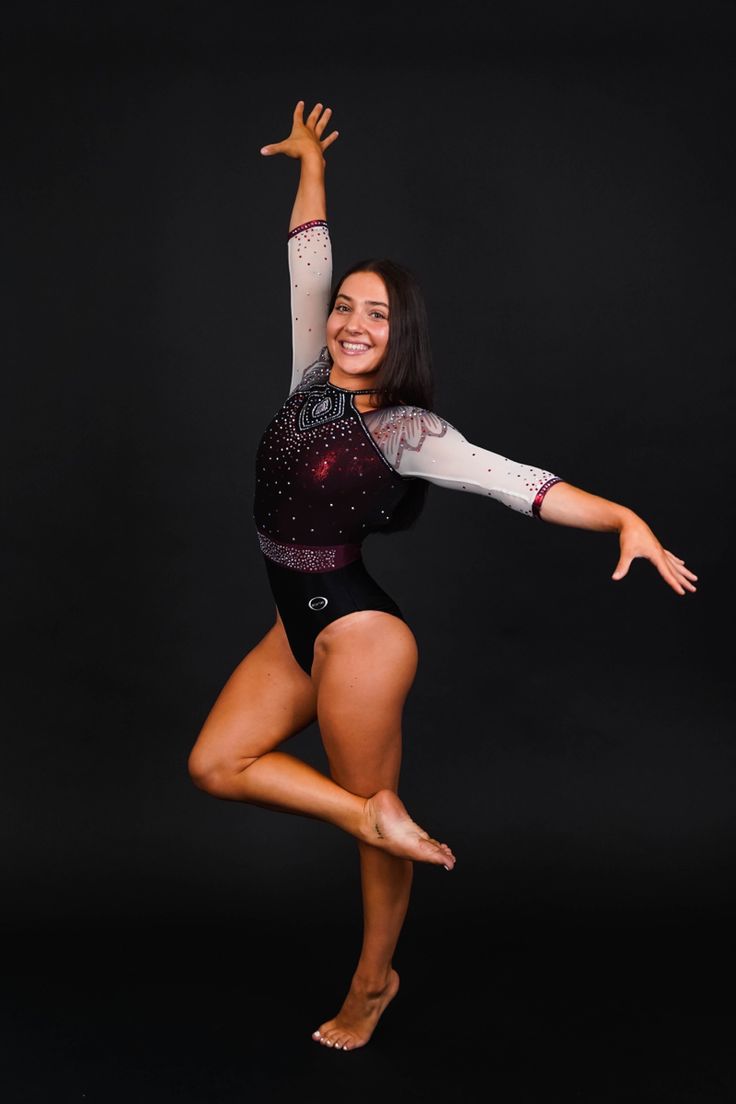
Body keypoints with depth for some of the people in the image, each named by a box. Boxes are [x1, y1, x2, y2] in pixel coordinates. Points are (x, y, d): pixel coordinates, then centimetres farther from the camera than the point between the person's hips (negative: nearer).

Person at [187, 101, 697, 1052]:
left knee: (371, 796, 8)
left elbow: (515, 483, -25)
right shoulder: (311, 381, 2)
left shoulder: (405, 429, -15)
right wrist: (311, 163, 23)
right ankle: (375, 820, 11)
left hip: (355, 632, -7)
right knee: (215, 765, 5)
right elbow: (308, 265, 12)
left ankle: (374, 982, 26)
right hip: (297, 626, 7)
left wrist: (626, 519, -38)